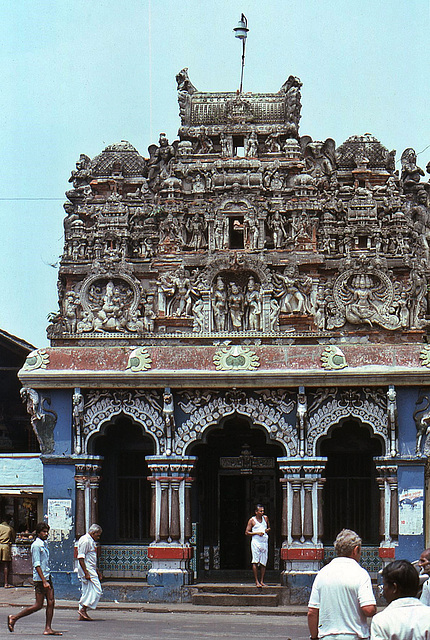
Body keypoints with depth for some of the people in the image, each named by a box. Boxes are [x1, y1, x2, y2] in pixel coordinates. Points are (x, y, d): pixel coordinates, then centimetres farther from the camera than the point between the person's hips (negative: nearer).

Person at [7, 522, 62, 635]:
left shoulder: (44, 544, 16)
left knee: (51, 602, 2)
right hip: (40, 578, -9)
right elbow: (37, 565, -19)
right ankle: (13, 618, 4)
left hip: (47, 577, 9)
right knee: (38, 605, -5)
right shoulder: (36, 545, -14)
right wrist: (44, 581, -23)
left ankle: (48, 629, 3)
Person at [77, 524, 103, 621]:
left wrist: (97, 571, 30)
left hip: (91, 570, 11)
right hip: (87, 570, -11)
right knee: (97, 590, -12)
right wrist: (86, 573, -23)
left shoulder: (91, 541, 19)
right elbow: (80, 558, -20)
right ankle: (83, 609, -13)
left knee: (87, 592, 10)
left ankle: (82, 615, 10)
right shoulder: (85, 541, -14)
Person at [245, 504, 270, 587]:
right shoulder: (252, 520, 1)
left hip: (264, 542, 4)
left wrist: (267, 530, 4)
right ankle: (256, 581, -7)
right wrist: (257, 533, -12)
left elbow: (269, 527, 28)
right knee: (255, 562, -9)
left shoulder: (265, 518, 13)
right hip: (256, 542, -4)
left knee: (263, 563, 3)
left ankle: (262, 581, 8)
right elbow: (246, 532, -1)